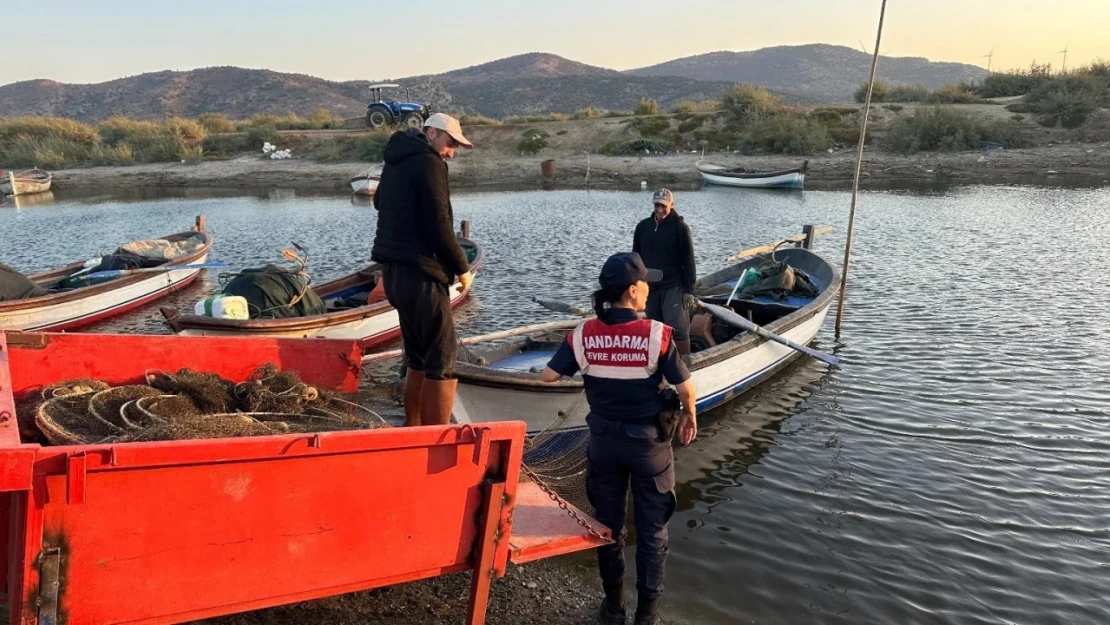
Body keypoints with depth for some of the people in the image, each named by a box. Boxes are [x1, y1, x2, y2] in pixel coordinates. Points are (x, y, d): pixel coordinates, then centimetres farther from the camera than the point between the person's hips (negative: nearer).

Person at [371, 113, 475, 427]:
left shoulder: (395, 162, 17)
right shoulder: (429, 164, -10)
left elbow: (380, 202, 36)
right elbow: (439, 226, -16)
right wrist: (461, 267, -4)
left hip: (394, 269, 10)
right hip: (420, 273, -10)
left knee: (418, 358, 19)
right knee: (442, 363, -6)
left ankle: (412, 431, 27)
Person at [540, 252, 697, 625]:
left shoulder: (584, 334, -10)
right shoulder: (657, 334, -18)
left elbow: (548, 376, -7)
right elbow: (685, 387, -15)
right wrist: (690, 416, 6)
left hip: (604, 440, 3)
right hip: (648, 442, -2)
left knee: (608, 525, 20)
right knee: (651, 531, 15)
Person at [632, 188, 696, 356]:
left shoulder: (680, 227, -5)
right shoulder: (643, 226, 7)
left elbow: (688, 261, -6)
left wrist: (688, 290, -10)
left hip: (674, 287, -4)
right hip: (650, 287, 5)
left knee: (678, 327, -11)